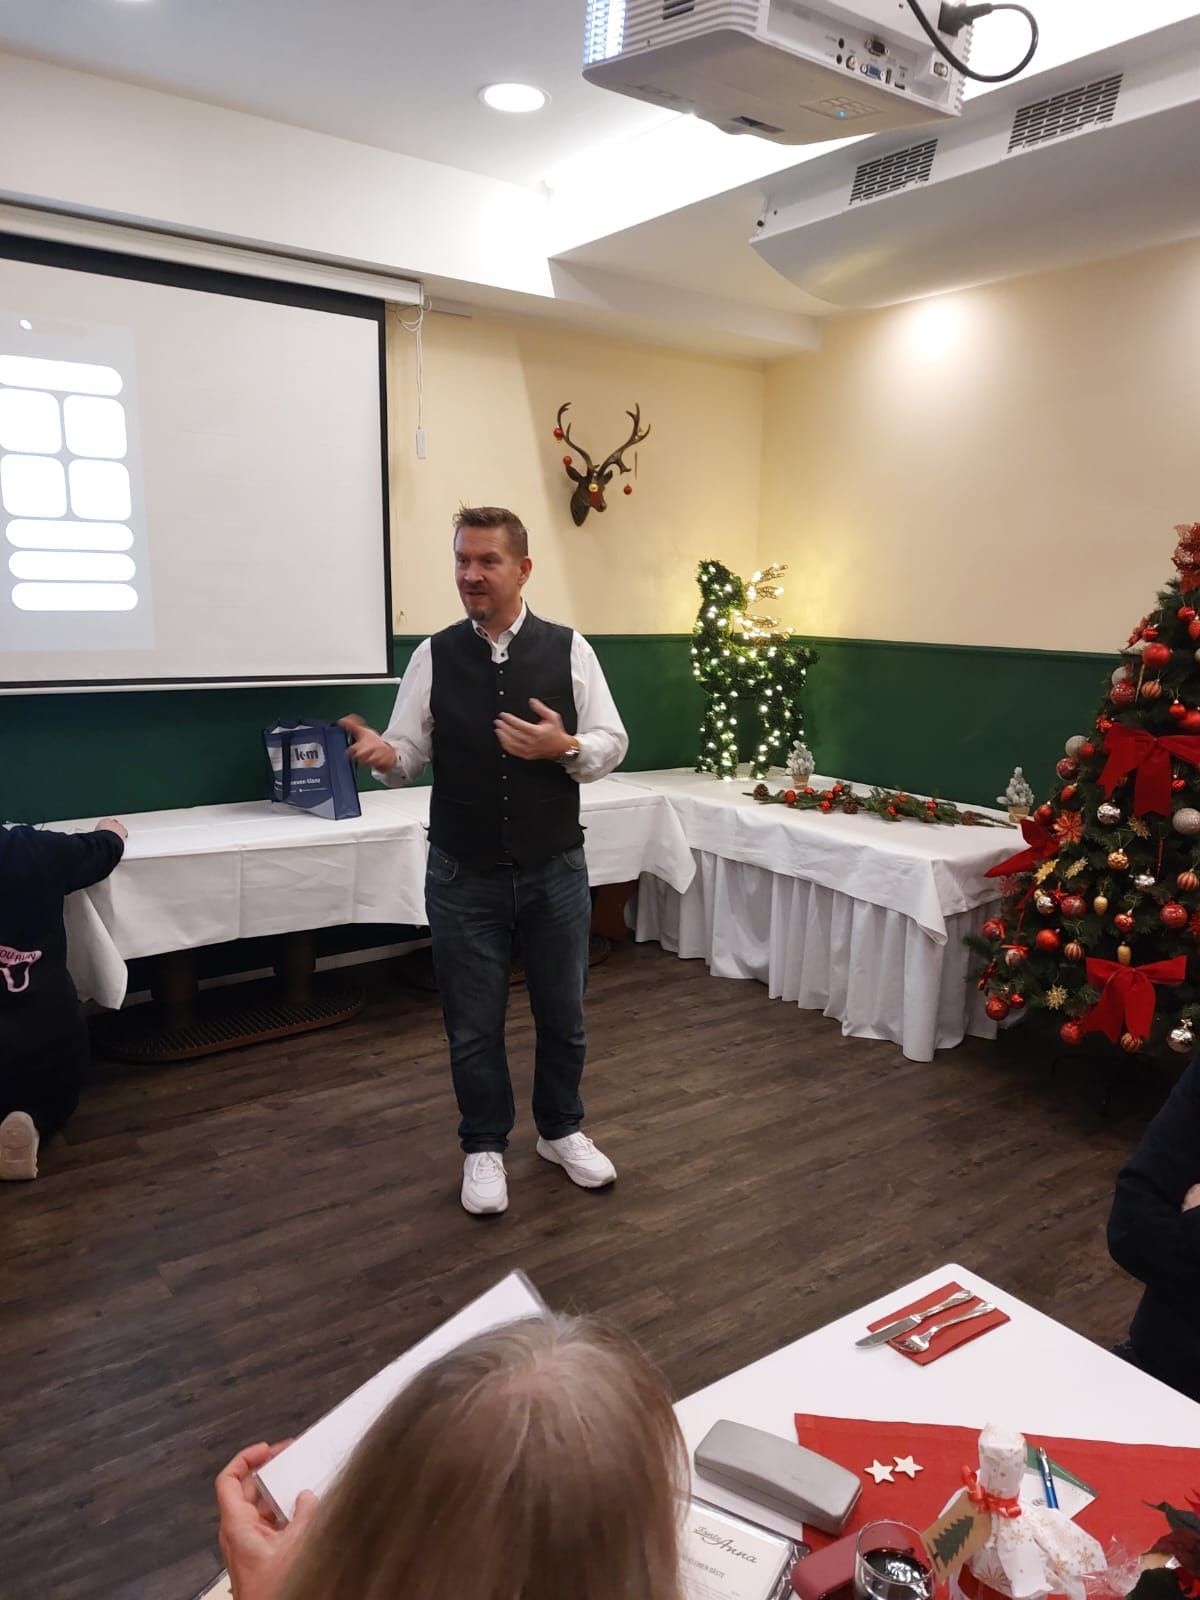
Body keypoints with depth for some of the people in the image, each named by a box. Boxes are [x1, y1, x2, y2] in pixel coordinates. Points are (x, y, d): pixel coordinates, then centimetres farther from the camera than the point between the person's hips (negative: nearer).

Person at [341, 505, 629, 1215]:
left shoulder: (568, 650, -2)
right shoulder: (433, 656, -1)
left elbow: (612, 745, -2)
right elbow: (411, 756, -1)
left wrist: (564, 746, -23)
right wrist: (380, 754, -24)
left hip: (555, 869, 0)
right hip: (463, 876, 0)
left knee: (563, 1013, 16)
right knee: (474, 1023, 11)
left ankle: (562, 1130, 40)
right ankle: (485, 1147, 33)